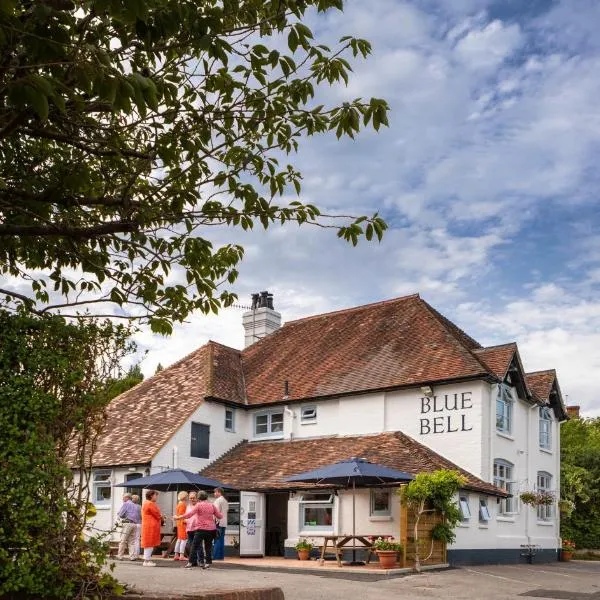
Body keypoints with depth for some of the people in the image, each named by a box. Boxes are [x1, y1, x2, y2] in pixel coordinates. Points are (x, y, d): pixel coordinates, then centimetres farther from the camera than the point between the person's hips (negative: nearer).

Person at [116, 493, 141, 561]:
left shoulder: (125, 504, 0)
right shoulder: (137, 506, 19)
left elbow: (120, 514, -5)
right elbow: (140, 516, 17)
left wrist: (118, 515, 14)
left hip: (127, 524, -6)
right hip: (135, 524, 6)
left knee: (123, 541, -2)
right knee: (132, 541, 8)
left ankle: (120, 556, -1)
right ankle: (132, 556, 0)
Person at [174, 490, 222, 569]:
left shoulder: (198, 505, -5)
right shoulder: (212, 505, 8)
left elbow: (189, 514, -13)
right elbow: (219, 516, 14)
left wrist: (178, 517, -7)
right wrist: (222, 514, 36)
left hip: (201, 529, -4)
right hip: (211, 529, 4)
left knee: (194, 546, 2)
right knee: (208, 546, 12)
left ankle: (191, 563, -2)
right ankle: (208, 563, 8)